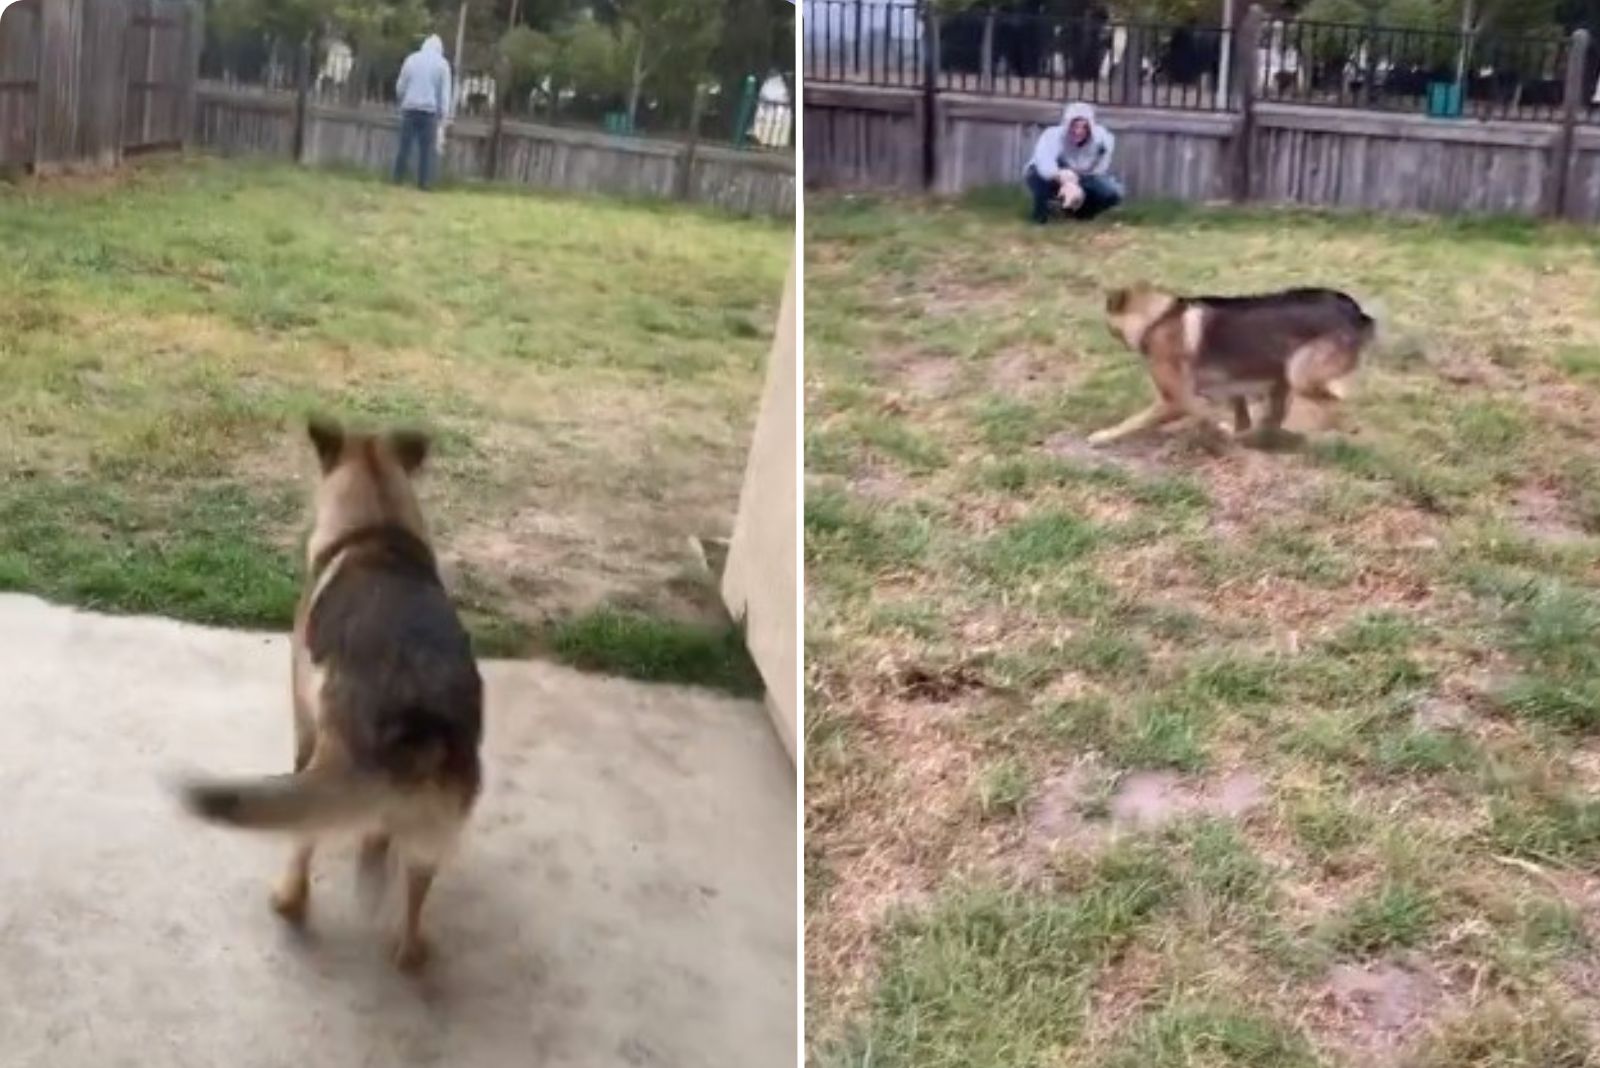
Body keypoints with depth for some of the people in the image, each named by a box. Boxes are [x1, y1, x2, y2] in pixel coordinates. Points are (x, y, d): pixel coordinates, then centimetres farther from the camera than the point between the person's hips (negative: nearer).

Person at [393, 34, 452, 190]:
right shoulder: (442, 63, 3)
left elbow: (400, 86, 10)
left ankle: (398, 179, 1)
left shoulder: (411, 59, 9)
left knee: (405, 146, 3)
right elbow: (444, 91, 0)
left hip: (410, 108, 2)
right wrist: (444, 116, 1)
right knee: (426, 149, 0)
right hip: (430, 110, -2)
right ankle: (422, 183, -5)